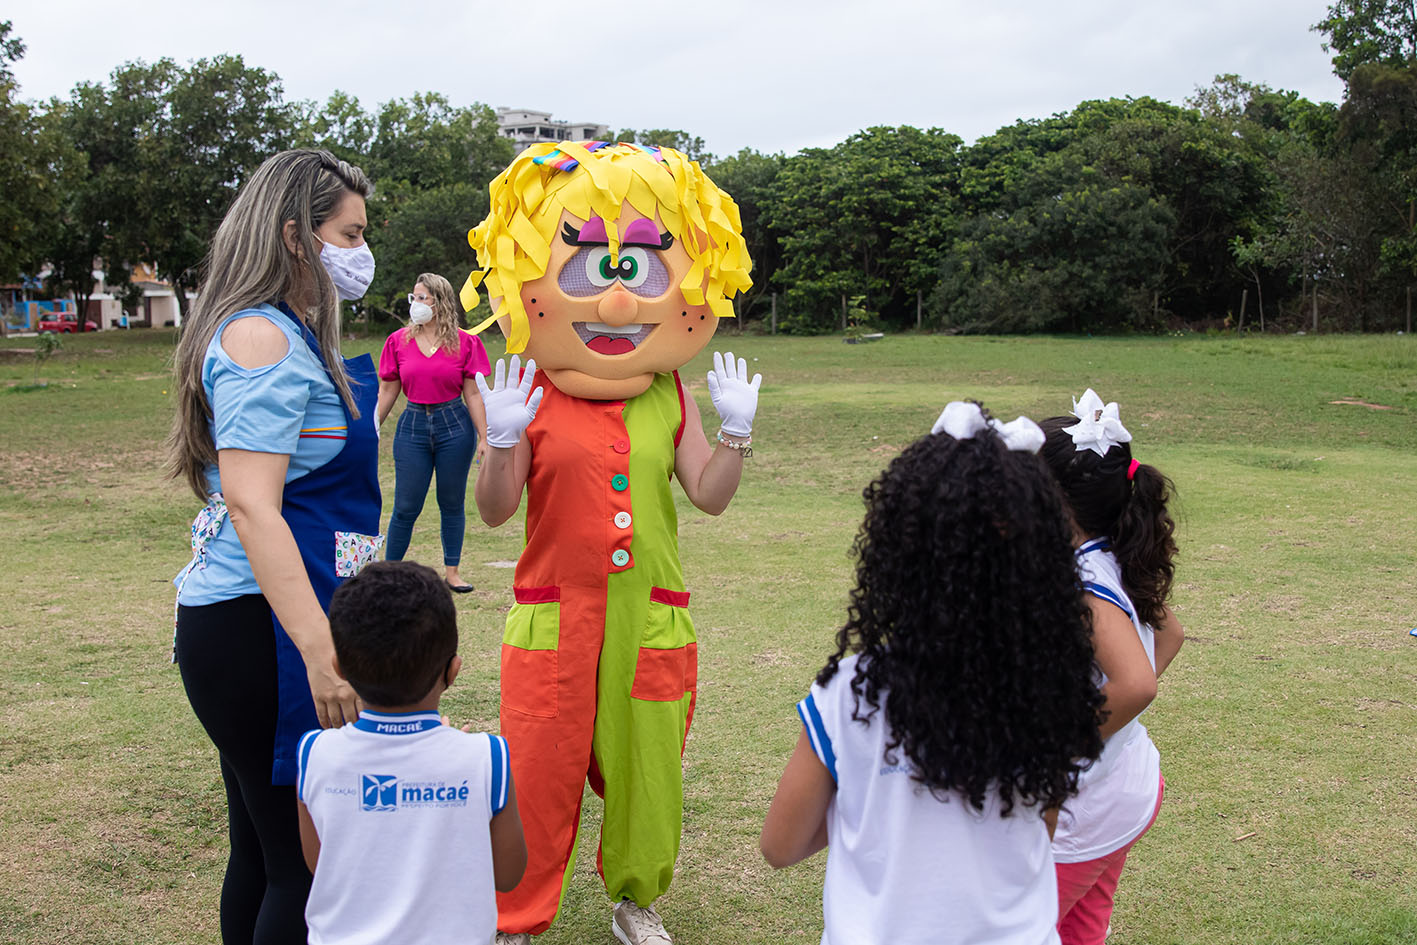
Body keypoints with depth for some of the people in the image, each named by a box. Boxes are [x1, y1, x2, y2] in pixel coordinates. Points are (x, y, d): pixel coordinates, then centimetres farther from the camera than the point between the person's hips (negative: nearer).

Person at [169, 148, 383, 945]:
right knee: (307, 863, -5)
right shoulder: (262, 338, -13)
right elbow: (251, 503, -23)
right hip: (257, 629, -10)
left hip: (243, 619, 10)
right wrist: (320, 651, -29)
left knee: (264, 851, 18)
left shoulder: (291, 336, 18)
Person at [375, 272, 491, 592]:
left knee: (452, 503, 7)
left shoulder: (465, 343, 0)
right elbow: (387, 391, 9)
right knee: (406, 506, 2)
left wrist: (484, 437, -2)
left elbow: (473, 395, 1)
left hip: (454, 425, -1)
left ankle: (452, 571, 19)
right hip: (413, 425, 1)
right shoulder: (399, 341, 5)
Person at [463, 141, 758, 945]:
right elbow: (495, 511, -9)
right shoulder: (532, 398, -6)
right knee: (539, 773, 5)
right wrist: (501, 442, -25)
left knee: (648, 770, 14)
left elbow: (711, 496, 2)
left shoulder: (668, 397, 3)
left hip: (653, 617, 3)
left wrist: (736, 433, -12)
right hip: (555, 617, -3)